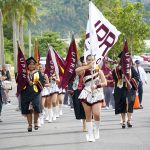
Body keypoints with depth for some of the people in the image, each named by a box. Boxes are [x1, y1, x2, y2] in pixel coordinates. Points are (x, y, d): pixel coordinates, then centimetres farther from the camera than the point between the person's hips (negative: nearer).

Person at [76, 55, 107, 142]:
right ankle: (90, 135, 8)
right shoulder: (84, 71, 3)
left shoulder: (99, 71, 5)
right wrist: (88, 66, -17)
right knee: (88, 116, 1)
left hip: (97, 94, -1)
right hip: (87, 94, 1)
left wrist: (96, 86, -18)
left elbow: (105, 83, -1)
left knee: (96, 114, -16)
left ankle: (97, 130, 10)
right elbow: (77, 71, -20)